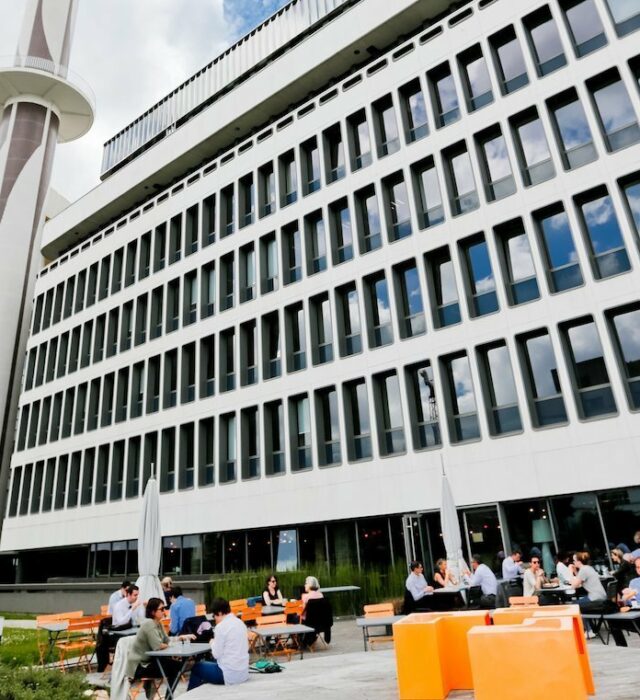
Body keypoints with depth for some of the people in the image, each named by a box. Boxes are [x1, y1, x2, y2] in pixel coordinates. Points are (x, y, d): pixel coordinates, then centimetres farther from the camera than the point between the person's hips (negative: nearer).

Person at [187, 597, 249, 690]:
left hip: (230, 674, -7)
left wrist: (213, 643, 5)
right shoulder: (240, 622, 8)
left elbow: (217, 654, -12)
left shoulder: (221, 626, -15)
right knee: (211, 663, 30)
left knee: (196, 668, 14)